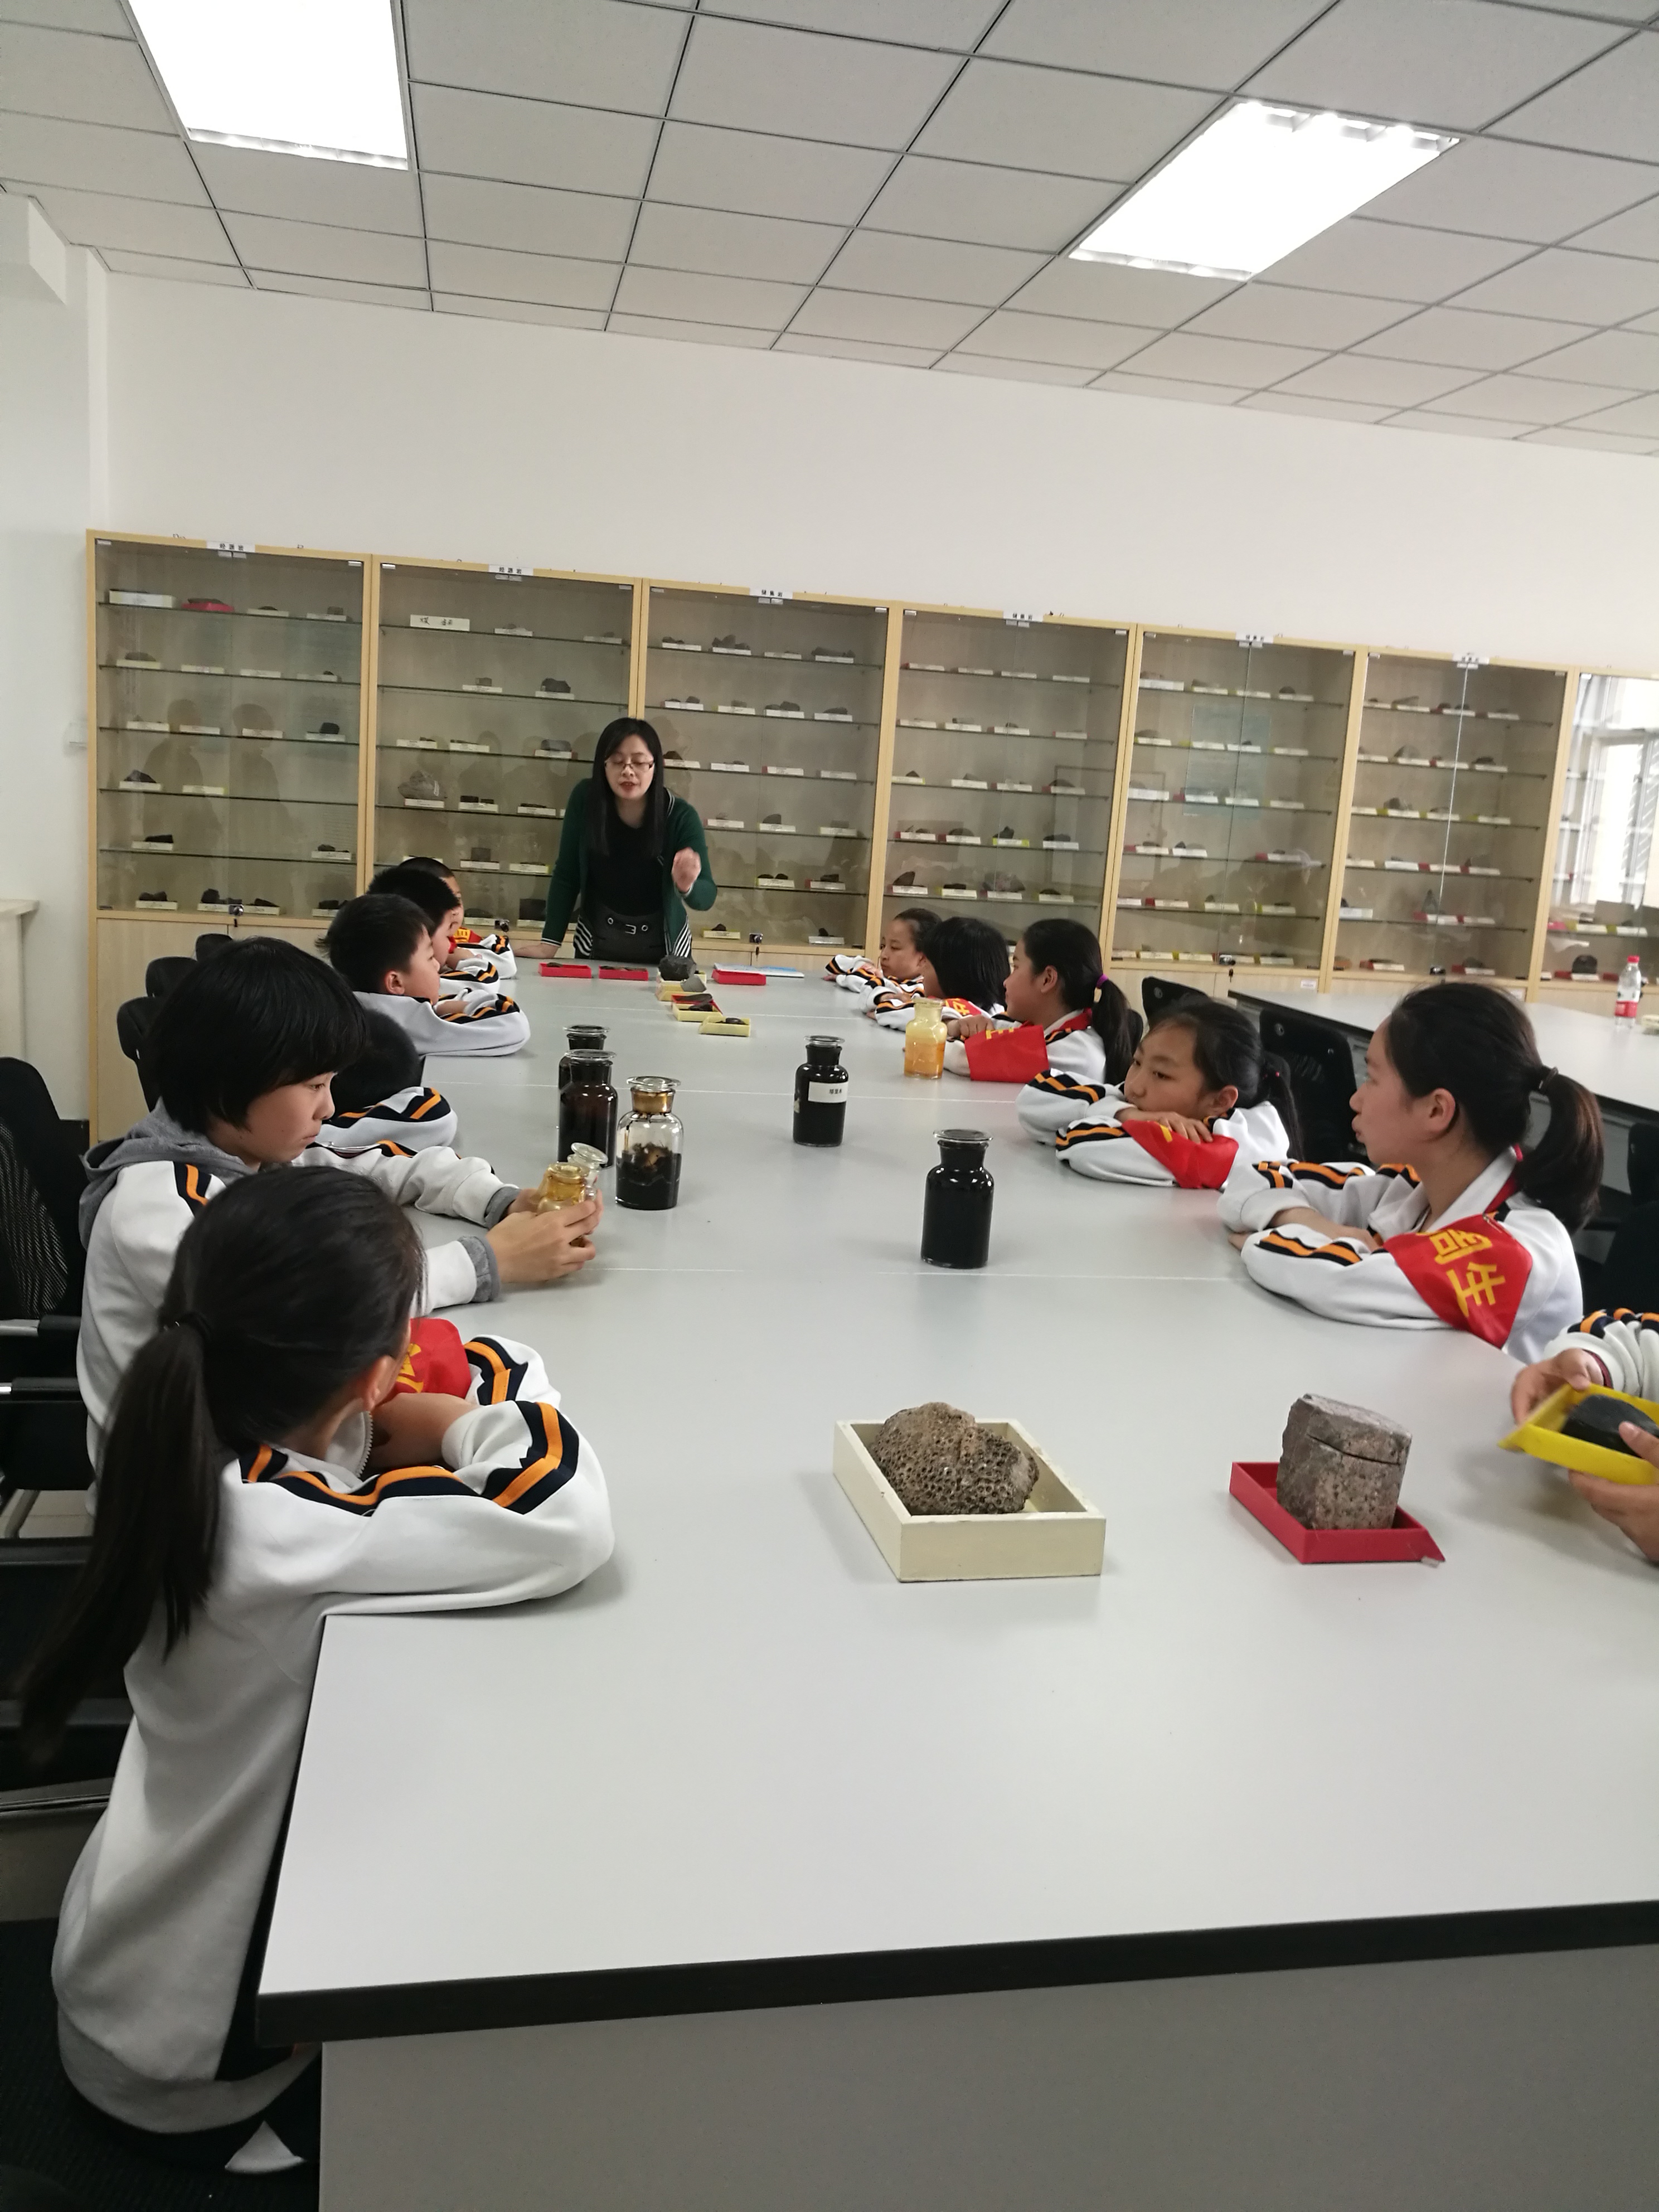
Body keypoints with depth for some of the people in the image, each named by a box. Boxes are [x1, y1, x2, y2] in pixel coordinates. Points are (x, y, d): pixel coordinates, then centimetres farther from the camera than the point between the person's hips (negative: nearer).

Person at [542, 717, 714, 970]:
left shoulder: (680, 816, -19)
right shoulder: (585, 800, -16)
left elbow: (706, 896, -22)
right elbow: (566, 875, -11)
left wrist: (688, 887, -44)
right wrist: (550, 942, -17)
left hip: (662, 950, -1)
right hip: (596, 943, 1)